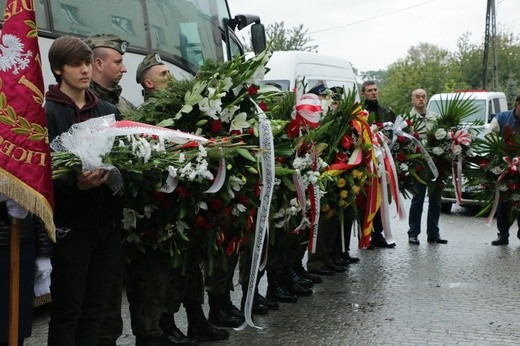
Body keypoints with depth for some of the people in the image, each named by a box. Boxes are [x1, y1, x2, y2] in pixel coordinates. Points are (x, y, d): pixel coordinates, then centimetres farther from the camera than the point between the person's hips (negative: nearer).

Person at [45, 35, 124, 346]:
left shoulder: (110, 111, 14)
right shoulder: (47, 112, -4)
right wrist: (77, 184, -30)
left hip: (108, 222, 5)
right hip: (71, 225, -5)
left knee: (95, 309, 11)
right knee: (67, 311, 1)